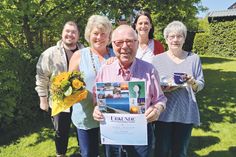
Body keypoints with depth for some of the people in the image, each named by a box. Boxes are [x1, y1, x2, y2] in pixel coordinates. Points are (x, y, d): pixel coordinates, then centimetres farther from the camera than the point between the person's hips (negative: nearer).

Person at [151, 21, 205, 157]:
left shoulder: (194, 58, 5)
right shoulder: (157, 59, 2)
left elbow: (201, 85, 7)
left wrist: (193, 83, -15)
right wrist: (163, 89, -17)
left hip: (186, 113, 1)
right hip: (164, 112, -1)